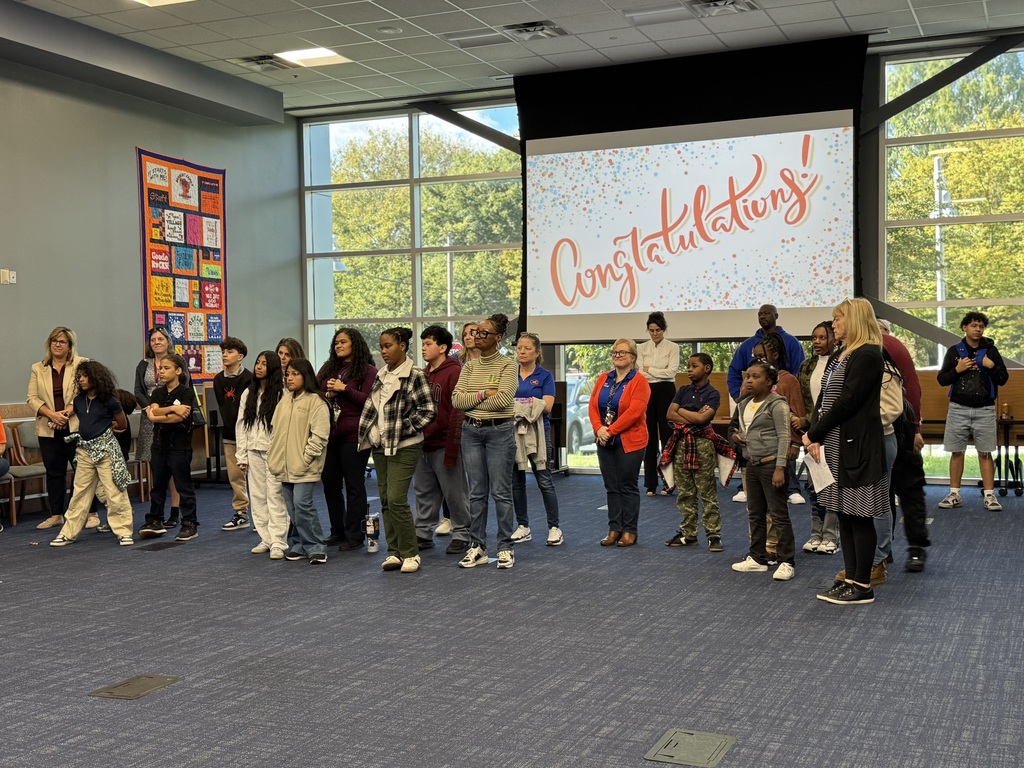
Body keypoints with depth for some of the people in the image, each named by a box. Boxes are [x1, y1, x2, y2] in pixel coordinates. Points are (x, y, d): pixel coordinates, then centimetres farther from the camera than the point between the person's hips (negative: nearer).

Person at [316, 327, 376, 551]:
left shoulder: (368, 371, -4)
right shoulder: (328, 369, 15)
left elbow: (369, 401, -11)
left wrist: (344, 389, -15)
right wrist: (327, 395, -5)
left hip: (353, 436, -6)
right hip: (329, 434, 6)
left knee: (354, 485, 1)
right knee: (330, 482, 11)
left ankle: (355, 535, 8)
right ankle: (337, 531, 23)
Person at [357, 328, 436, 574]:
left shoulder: (415, 376, -10)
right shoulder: (381, 376, 12)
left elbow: (428, 411, -13)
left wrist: (405, 428, -12)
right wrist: (370, 432, 9)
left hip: (403, 447, -7)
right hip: (380, 445, 7)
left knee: (397, 500, -12)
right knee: (386, 500, 8)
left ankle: (410, 553, 0)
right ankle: (394, 552, 17)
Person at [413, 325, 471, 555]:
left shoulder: (454, 372, -10)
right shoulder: (423, 374, 14)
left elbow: (458, 412, -15)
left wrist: (452, 448, -19)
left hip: (444, 446, -8)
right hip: (423, 445, 8)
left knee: (454, 494, 1)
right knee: (424, 493, 13)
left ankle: (461, 534, 10)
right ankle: (423, 533, 21)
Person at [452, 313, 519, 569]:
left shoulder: (507, 365, -5)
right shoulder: (469, 366, 10)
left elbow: (504, 399, -18)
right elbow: (456, 399, 0)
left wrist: (471, 402, -9)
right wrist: (483, 395, -12)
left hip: (499, 432, -5)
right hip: (471, 432, 5)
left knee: (501, 492, 0)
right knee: (476, 493, 9)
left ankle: (506, 548, 9)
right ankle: (477, 547, 15)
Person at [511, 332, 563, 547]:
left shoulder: (545, 376, 0)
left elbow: (547, 406, -11)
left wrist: (517, 403, -16)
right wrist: (527, 403, -16)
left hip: (538, 432, -4)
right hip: (513, 432, 4)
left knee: (544, 481, -3)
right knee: (516, 481, 8)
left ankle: (554, 527, 4)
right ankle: (523, 527, 18)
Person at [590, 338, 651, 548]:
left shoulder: (639, 381, -7)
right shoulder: (603, 379, 11)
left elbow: (634, 412, -17)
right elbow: (593, 406, 4)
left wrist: (611, 430, -19)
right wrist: (599, 429, -12)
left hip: (630, 442, -5)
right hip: (605, 443, 5)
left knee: (628, 487, 2)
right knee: (611, 487, 9)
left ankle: (629, 531, 10)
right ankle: (614, 529, 16)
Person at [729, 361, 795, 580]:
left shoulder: (777, 404, -11)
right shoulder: (743, 405, 12)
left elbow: (784, 436, -16)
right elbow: (733, 427, 27)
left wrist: (780, 467, -21)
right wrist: (735, 436, 2)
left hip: (771, 464, -8)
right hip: (752, 464, 8)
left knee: (778, 514, -4)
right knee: (755, 514, 15)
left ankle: (786, 562, 2)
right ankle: (757, 558, 25)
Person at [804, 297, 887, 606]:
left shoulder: (867, 356, -11)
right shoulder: (838, 355, 17)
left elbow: (847, 401, -17)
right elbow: (823, 398, 12)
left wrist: (813, 434, -12)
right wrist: (814, 437, -2)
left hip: (856, 446, -9)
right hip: (833, 445, 9)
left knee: (858, 517, -2)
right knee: (844, 514, 11)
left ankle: (862, 586, 5)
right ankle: (850, 578, 18)